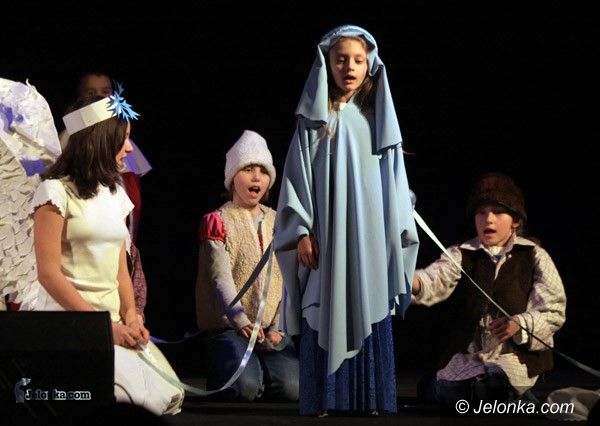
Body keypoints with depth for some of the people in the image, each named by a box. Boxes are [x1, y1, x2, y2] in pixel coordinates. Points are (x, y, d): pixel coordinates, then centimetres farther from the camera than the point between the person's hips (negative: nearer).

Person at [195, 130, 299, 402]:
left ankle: (258, 367, 13)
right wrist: (241, 321, -27)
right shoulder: (219, 222, -1)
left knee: (292, 387, -19)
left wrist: (278, 327, -6)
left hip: (271, 327, 4)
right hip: (228, 326, -4)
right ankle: (219, 369, 8)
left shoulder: (277, 223, 13)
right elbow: (221, 279, -13)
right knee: (246, 388, -26)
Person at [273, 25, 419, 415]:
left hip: (369, 235, 1)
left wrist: (399, 235, 2)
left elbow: (394, 180, 8)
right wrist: (301, 232, -7)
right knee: (324, 318, -3)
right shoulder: (314, 120, 4)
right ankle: (322, 401, 0)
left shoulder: (378, 120, 8)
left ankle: (369, 400, 2)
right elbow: (298, 177, 2)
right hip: (325, 236, -1)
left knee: (370, 318, -1)